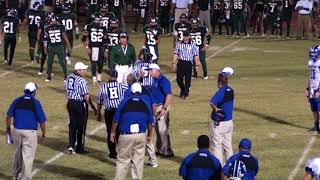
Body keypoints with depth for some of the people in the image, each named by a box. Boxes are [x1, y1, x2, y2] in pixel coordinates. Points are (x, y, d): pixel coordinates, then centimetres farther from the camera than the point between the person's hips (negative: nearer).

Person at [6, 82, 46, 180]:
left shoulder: (17, 101, 3)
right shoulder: (35, 102, -8)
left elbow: (8, 116, 5)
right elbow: (41, 120, -7)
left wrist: (8, 128, 20)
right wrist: (44, 133, 5)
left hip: (16, 131, 5)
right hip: (30, 132, -5)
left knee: (17, 154, 20)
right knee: (28, 156, 2)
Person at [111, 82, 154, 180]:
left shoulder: (124, 102, -2)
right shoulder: (146, 103, 4)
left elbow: (116, 120, 3)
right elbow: (150, 122, 10)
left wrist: (112, 132, 17)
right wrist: (149, 135, 23)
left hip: (126, 136, -2)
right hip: (141, 135, 2)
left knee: (122, 161, 5)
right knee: (138, 161, 9)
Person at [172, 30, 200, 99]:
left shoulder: (193, 44, -1)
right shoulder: (179, 44, 6)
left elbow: (196, 55, 1)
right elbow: (176, 54, 10)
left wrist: (197, 65, -2)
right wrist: (174, 63, 5)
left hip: (188, 63, -2)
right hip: (180, 62, 2)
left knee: (187, 80, -1)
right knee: (179, 79, 1)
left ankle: (185, 93, 13)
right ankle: (182, 89, 28)